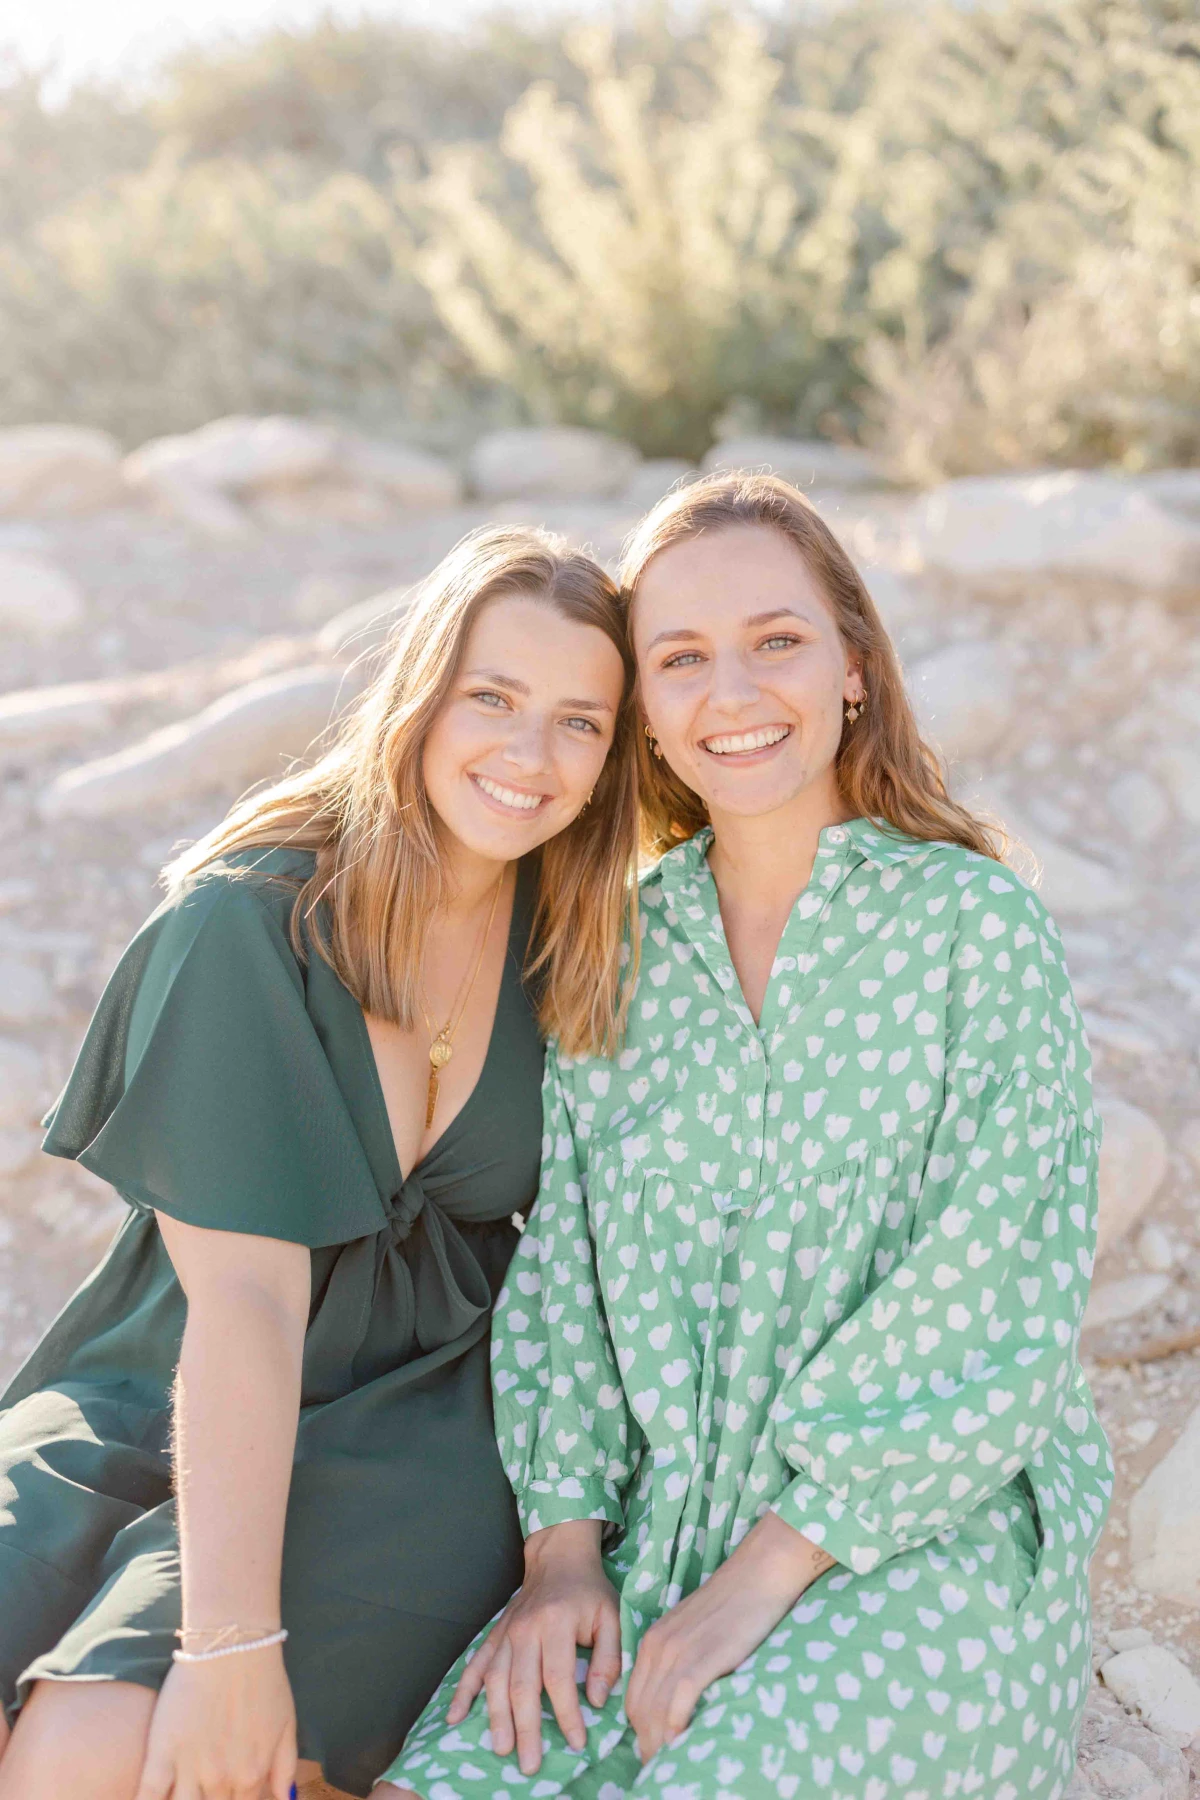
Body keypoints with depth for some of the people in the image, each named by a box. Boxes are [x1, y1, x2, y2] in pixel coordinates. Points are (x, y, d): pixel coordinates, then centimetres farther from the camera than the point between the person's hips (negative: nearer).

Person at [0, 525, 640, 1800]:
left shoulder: (578, 937, -2)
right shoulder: (248, 921, -15)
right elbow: (241, 1298, -21)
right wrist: (233, 1643, -26)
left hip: (412, 1422, 1)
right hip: (166, 1400, 0)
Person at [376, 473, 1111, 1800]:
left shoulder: (973, 922, -6)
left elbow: (998, 1299, -11)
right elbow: (558, 1272, 8)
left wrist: (767, 1573, -14)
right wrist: (561, 1550, -5)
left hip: (932, 1536, -3)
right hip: (656, 1538, 3)